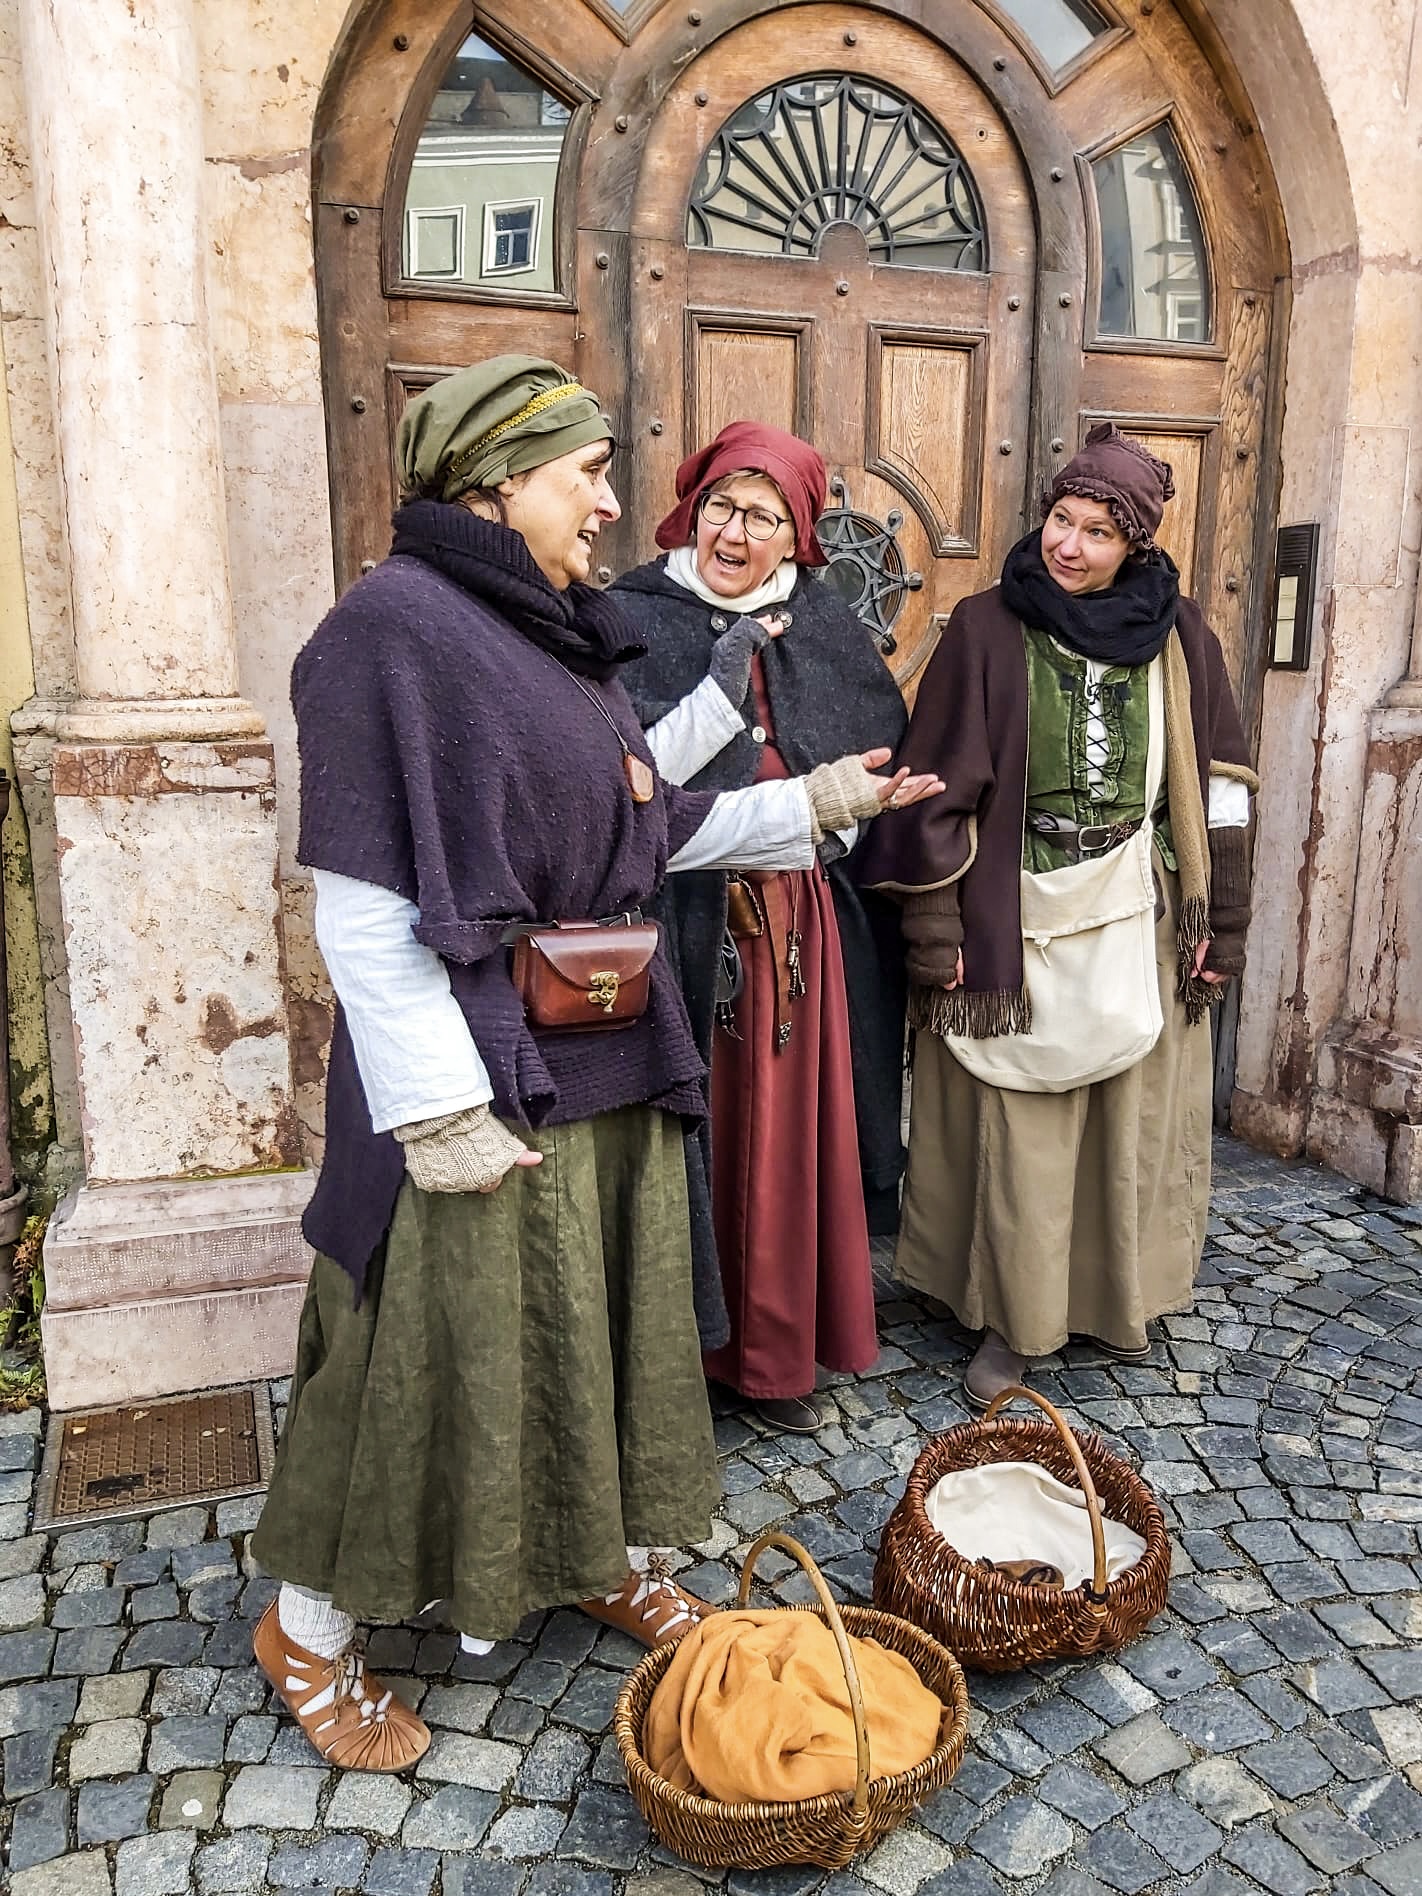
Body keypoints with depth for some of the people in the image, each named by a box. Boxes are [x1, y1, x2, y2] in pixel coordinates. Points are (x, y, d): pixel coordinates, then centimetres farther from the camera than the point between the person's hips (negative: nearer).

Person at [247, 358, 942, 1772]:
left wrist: (813, 800, 11)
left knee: (601, 1322, 19)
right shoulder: (391, 627, -16)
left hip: (609, 1062, 8)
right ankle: (307, 1626, 30)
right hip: (482, 1075, -8)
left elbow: (648, 832, 14)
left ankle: (595, 1552, 43)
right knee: (436, 1347, 6)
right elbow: (361, 907, -19)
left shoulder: (558, 633, 10)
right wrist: (443, 1109, -20)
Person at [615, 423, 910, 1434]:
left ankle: (780, 1346, 26)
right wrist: (723, 688, -18)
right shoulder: (636, 620, -2)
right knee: (699, 1130, 3)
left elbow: (888, 762, 14)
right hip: (688, 922, -3)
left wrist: (827, 820, 1)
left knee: (794, 1130, 9)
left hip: (802, 923, 3)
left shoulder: (828, 627, 8)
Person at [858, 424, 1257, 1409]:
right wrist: (935, 927, -9)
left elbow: (1219, 787, 7)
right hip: (1020, 921, -3)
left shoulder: (1180, 636, 3)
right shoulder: (986, 631, -5)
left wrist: (1222, 921, 6)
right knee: (1018, 1125, 3)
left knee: (1133, 1112, 13)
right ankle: (1014, 1316, 21)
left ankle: (1117, 1295, 34)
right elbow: (941, 789, -6)